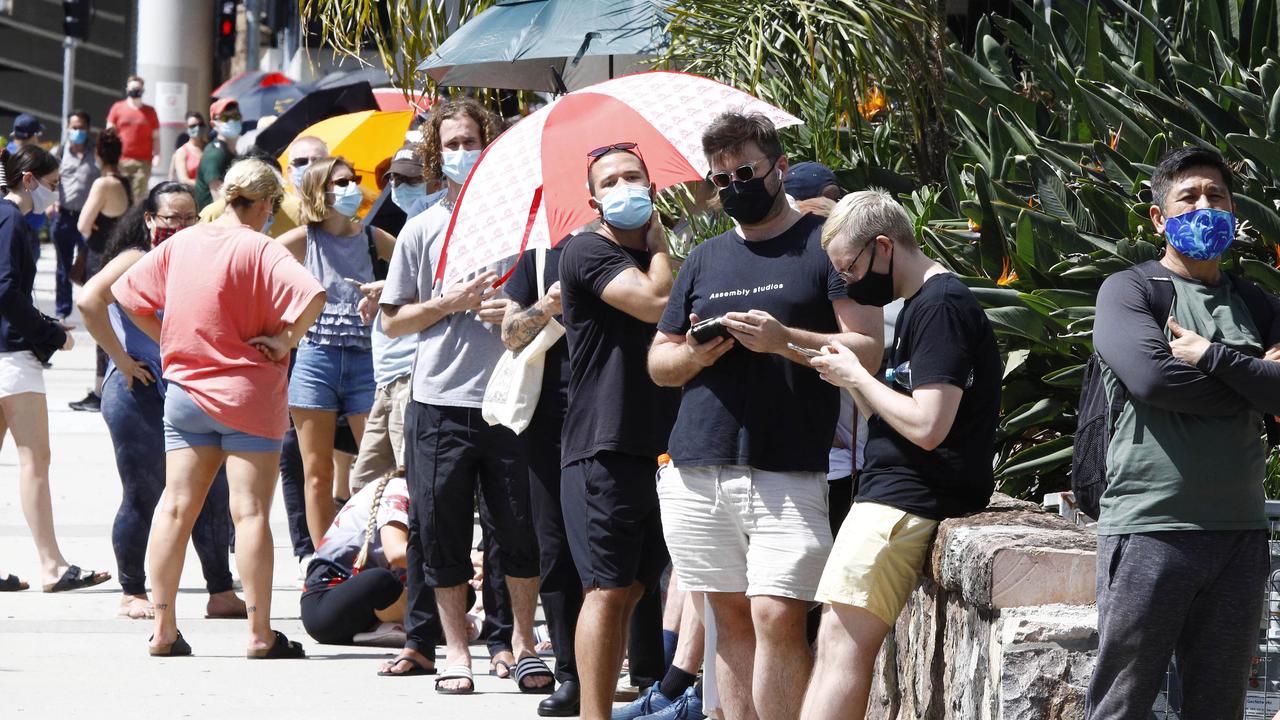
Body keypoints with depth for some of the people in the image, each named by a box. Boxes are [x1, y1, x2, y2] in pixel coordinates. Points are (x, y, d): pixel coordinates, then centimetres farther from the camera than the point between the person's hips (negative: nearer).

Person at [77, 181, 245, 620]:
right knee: (144, 497, -1)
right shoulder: (136, 261, -6)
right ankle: (132, 595, 10)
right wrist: (121, 359, -18)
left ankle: (221, 592, 9)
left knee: (212, 493, 3)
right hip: (138, 394, -6)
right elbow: (89, 301, -21)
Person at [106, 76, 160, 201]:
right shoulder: (117, 108, 11)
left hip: (143, 162, 0)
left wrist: (157, 155, -3)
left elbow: (156, 136, 12)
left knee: (138, 196, -6)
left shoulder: (150, 112, 12)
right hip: (120, 161, 0)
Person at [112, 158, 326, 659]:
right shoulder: (260, 250, -12)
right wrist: (286, 339, -12)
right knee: (250, 510, -3)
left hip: (185, 390, 5)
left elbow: (126, 292, 13)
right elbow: (312, 296, -26)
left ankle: (163, 629, 7)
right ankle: (260, 633, -3)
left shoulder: (181, 245, 5)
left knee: (176, 506, 7)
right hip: (248, 394, -5)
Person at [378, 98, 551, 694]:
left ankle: (523, 640, 15)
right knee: (442, 530, 2)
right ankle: (454, 649, 12)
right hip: (440, 402, 0)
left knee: (520, 528, 0)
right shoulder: (423, 228, 8)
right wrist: (448, 303, -7)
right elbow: (392, 321, 9)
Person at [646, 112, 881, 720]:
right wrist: (695, 354, 0)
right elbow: (658, 363, 22)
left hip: (789, 475, -5)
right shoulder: (706, 259, 19)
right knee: (730, 619, 5)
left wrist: (784, 339, -16)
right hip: (698, 472, 5)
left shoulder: (824, 244, 4)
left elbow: (869, 347, -4)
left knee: (777, 618, -14)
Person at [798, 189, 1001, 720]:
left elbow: (926, 427, -21)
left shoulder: (940, 307, -13)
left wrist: (857, 376, -8)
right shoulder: (920, 304, 20)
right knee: (838, 643, 7)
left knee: (843, 643, -15)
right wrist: (850, 377, 5)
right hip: (893, 492, 11)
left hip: (905, 500, -11)